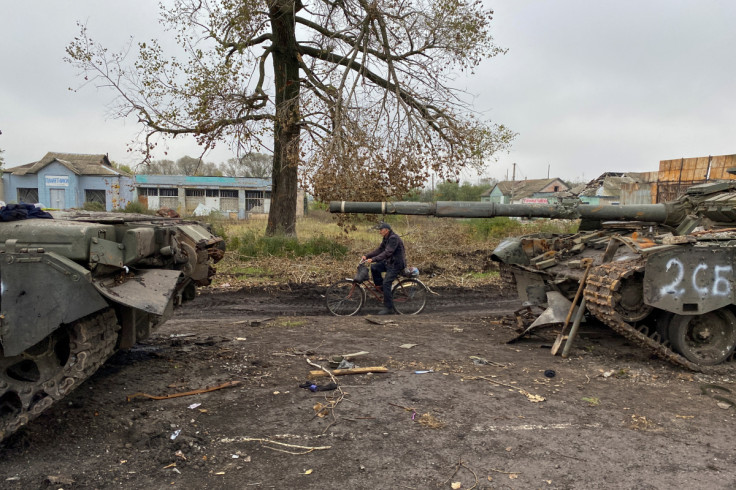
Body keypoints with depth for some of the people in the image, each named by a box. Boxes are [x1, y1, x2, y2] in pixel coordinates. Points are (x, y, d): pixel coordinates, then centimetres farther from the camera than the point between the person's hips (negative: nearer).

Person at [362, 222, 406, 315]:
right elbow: (379, 250, 10)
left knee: (386, 283, -15)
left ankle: (389, 308, -7)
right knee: (374, 267, -5)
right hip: (389, 262, 10)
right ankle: (380, 285, 10)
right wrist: (366, 256, -1)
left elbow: (387, 253, -30)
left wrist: (373, 259, -35)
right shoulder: (386, 238, 10)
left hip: (396, 264, -10)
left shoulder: (394, 238, -21)